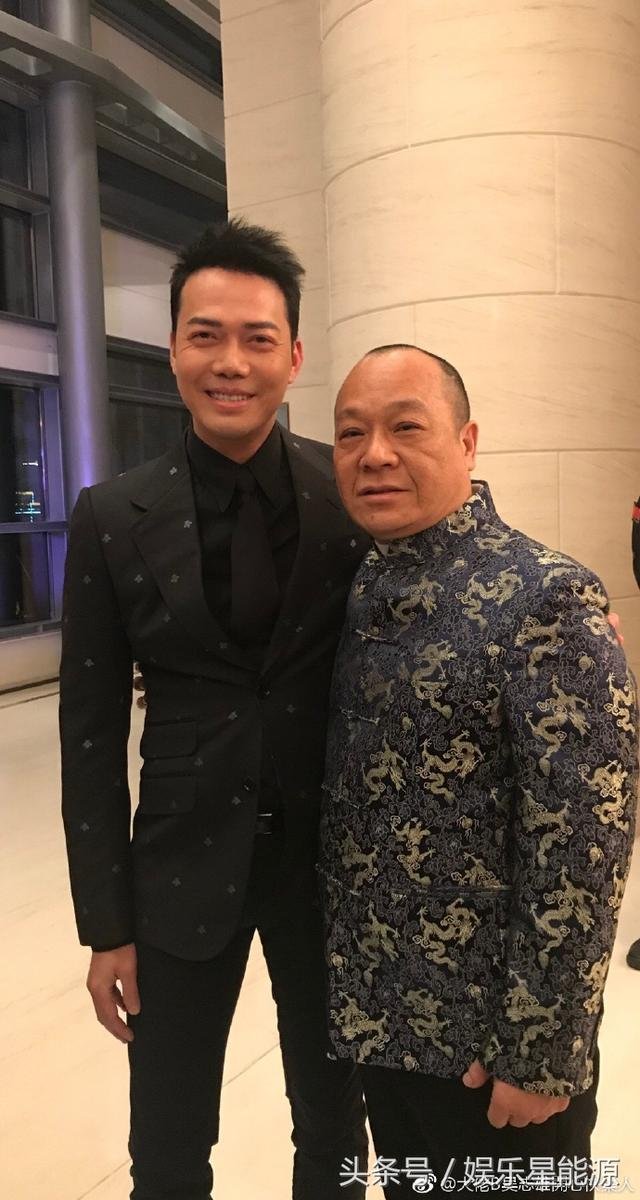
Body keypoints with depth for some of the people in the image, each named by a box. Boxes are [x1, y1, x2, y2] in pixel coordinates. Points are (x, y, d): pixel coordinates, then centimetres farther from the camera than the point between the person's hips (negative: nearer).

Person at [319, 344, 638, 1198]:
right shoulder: (356, 593, 0)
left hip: (490, 1033, -6)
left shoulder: (544, 599, -20)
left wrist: (540, 1050, -16)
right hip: (376, 1010, 6)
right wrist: (351, 984, 9)